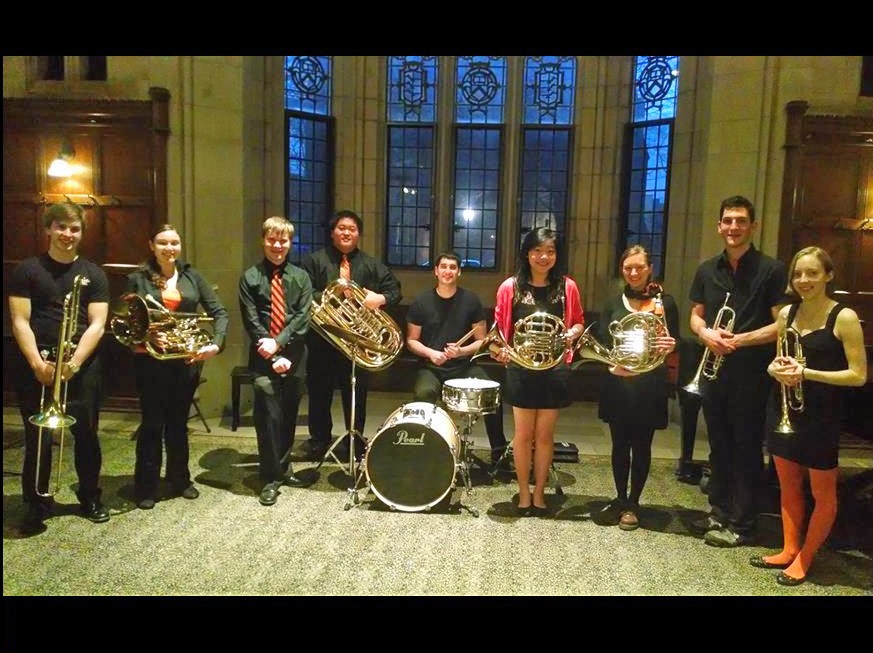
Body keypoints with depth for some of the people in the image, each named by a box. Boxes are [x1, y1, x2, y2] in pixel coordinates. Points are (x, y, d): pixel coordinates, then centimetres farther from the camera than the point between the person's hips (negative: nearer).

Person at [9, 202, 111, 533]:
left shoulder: (93, 273, 6)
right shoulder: (27, 270, 4)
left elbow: (97, 324, -2)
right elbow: (20, 322, -3)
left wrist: (74, 361, -15)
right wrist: (37, 363, -16)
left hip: (83, 366, 1)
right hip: (36, 365, -1)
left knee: (86, 434, 8)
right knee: (38, 437, 3)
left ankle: (90, 497, 24)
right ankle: (36, 504, 18)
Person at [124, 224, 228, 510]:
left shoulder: (192, 276, 6)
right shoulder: (138, 278, 0)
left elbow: (219, 312, 3)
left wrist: (215, 343, -12)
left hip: (187, 358, 2)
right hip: (150, 360, -2)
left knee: (178, 422, 14)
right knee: (153, 424, 3)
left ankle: (180, 480, 28)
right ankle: (146, 487, 17)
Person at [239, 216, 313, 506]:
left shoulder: (300, 277, 7)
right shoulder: (250, 277, 1)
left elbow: (302, 316, -3)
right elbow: (252, 322, -5)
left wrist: (278, 342, -16)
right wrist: (273, 357, -12)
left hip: (295, 356, 3)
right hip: (264, 358, -2)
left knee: (289, 416, 12)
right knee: (268, 417, -5)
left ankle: (284, 467, 30)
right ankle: (270, 478, 7)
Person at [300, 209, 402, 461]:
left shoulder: (372, 265, 12)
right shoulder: (314, 260, 5)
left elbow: (395, 289, 9)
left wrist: (381, 298, -12)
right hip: (322, 337, -1)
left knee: (357, 392, 7)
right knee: (320, 391, 8)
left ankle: (355, 442, 21)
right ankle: (319, 441, 23)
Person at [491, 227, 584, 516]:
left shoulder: (567, 287, -1)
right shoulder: (510, 287, -4)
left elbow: (578, 322, 10)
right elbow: (500, 327, 2)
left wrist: (572, 334, -11)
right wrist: (500, 349, -16)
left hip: (555, 369, 1)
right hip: (521, 369, -1)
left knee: (545, 435, 10)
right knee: (524, 434, 8)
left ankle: (539, 493, 25)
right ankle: (523, 493, 23)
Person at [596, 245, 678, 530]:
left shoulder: (665, 301, 1)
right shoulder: (614, 302, 8)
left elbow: (673, 344, 1)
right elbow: (601, 341, 3)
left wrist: (668, 347, -22)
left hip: (648, 385, -2)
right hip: (617, 383, 2)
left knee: (641, 445, 6)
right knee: (620, 444, 11)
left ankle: (632, 503, 20)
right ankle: (620, 498, 27)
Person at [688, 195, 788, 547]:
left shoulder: (771, 270, -6)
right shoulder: (707, 270, 10)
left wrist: (739, 340, -19)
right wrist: (706, 333, -7)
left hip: (751, 373, -5)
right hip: (713, 369, 5)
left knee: (746, 449, 4)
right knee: (719, 445, 15)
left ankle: (742, 524, 14)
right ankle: (719, 511, 29)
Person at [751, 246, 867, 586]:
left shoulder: (844, 317, -13)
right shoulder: (786, 313, 4)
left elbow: (858, 375, -14)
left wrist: (807, 373, -22)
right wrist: (776, 368, -8)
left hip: (821, 416, -5)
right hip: (783, 411, 5)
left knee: (823, 494, 9)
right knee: (788, 487, 16)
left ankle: (804, 558, 24)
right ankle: (789, 550, 30)